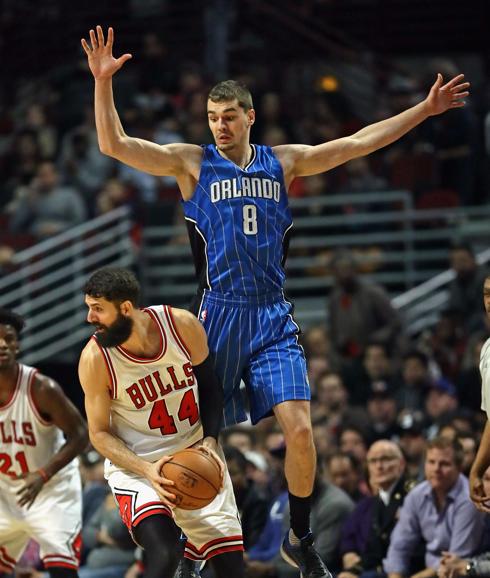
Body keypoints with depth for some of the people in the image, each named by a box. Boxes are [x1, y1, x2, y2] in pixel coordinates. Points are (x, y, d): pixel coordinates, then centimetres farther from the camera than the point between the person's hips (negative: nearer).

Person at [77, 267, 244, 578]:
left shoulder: (182, 325, -15)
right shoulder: (95, 358, -19)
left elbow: (209, 386, 3)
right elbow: (100, 433, -9)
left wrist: (210, 440, -11)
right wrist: (147, 470, -23)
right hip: (136, 464, -3)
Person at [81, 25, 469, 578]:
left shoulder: (283, 161, 10)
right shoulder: (192, 162, 2)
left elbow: (358, 143, 13)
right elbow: (114, 144, -7)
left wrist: (424, 110, 11)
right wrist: (103, 81, -19)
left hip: (272, 318, 2)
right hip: (218, 315, -2)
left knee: (299, 429, -11)